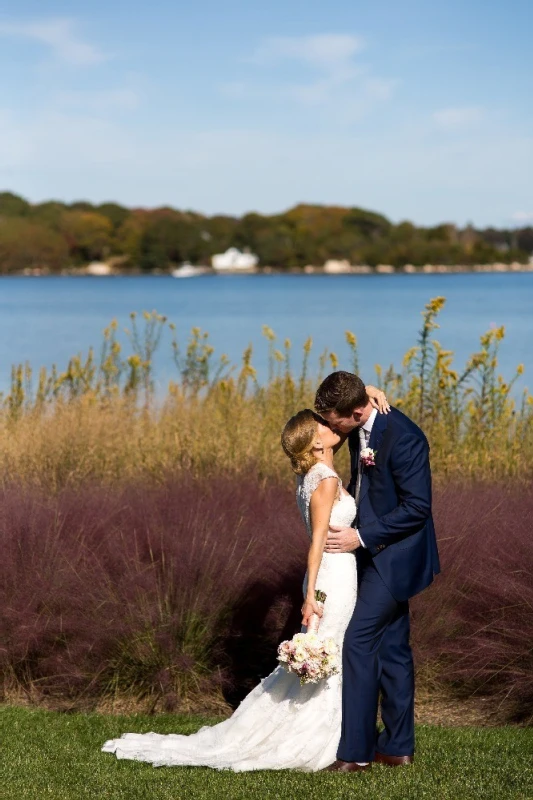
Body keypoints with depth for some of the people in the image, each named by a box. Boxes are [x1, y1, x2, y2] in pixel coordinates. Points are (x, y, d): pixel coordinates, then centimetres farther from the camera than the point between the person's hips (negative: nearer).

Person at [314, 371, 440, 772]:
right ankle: (398, 747, 22)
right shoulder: (360, 430, 3)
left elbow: (417, 507, -22)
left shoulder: (403, 438, -24)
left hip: (395, 557, -9)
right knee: (391, 648, 13)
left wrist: (362, 537, -19)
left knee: (358, 641, -10)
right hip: (377, 553, 9)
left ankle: (355, 751, -4)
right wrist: (343, 512, 4)